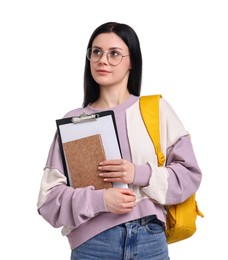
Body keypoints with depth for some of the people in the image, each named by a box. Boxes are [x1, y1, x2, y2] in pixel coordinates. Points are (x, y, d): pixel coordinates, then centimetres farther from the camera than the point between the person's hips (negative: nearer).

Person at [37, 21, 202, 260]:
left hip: (150, 239, 0)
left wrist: (140, 175, -13)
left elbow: (189, 175, 3)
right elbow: (49, 196, -1)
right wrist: (100, 200, -17)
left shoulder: (157, 109, 1)